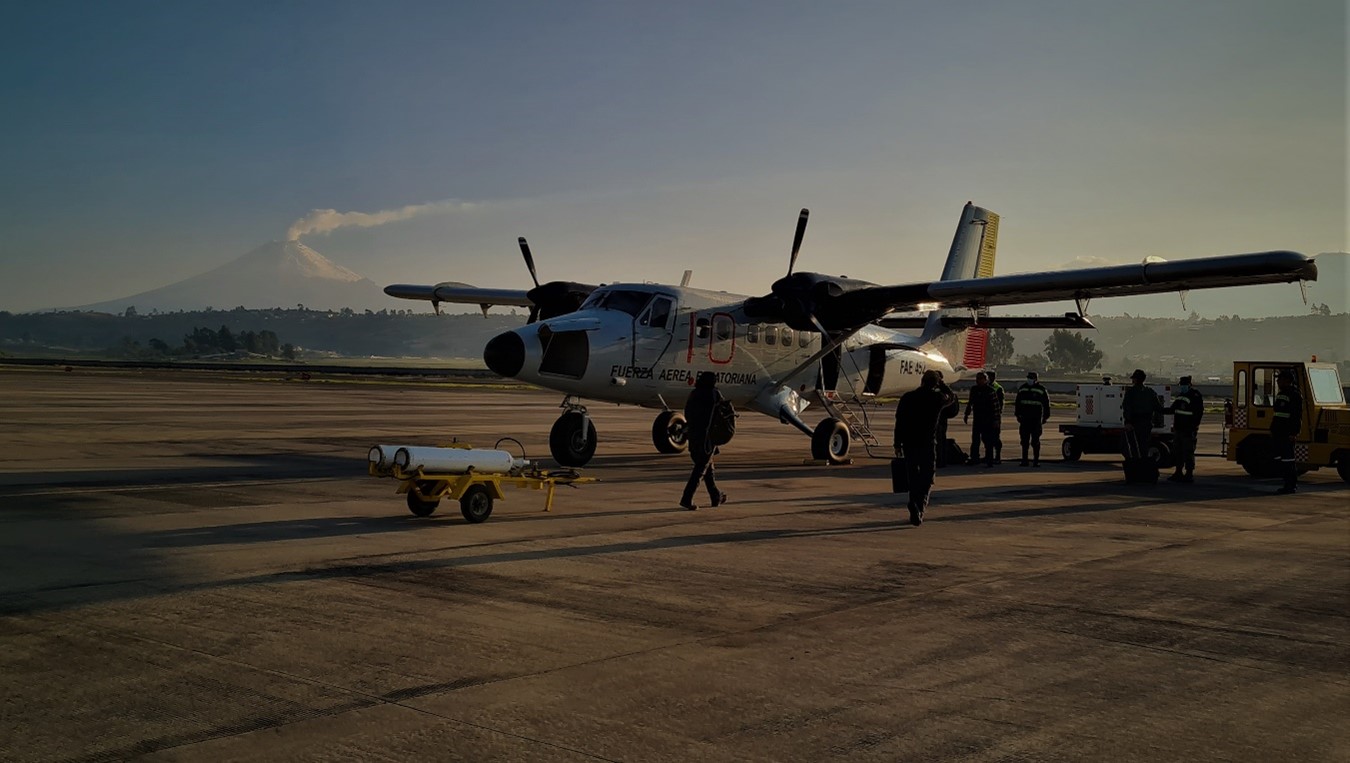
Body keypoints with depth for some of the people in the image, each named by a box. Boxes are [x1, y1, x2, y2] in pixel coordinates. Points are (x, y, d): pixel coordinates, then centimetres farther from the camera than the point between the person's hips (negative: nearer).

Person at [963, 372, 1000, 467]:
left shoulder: (990, 390, -8)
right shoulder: (974, 389, 8)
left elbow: (996, 405, -9)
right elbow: (970, 403, 19)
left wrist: (995, 420, -12)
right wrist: (966, 414, 16)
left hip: (988, 420, -5)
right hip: (977, 419, 5)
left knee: (988, 441, -3)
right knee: (975, 440, 7)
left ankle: (989, 461, 1)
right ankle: (974, 458, 15)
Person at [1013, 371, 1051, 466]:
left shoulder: (1041, 390, 0)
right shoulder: (1022, 389, 11)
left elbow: (1046, 404, 4)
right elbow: (1017, 402, 18)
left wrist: (1045, 417, 2)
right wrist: (1017, 414, 13)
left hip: (1036, 419, -4)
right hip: (1024, 419, 4)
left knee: (1035, 441, -3)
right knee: (1024, 441, 6)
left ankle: (1036, 460, 3)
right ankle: (1024, 460, 12)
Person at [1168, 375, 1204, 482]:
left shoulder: (1195, 396, -10)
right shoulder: (1180, 396, 16)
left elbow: (1198, 413, -14)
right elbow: (1173, 409, 27)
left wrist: (1194, 427, -19)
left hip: (1188, 430, -9)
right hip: (1178, 429, 9)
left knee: (1188, 452, -7)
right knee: (1178, 452, 12)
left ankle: (1189, 474, -3)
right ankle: (1179, 473, 20)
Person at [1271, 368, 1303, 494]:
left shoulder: (1295, 395, -12)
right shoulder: (1280, 394, 18)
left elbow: (1298, 416, -17)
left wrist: (1295, 433, -22)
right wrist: (1272, 430, 21)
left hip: (1288, 434, -10)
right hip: (1279, 433, 10)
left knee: (1288, 459, -8)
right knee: (1281, 459, 11)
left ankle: (1291, 485, -5)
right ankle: (1289, 484, 17)